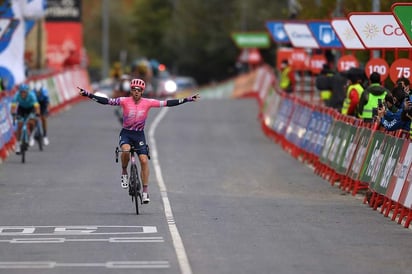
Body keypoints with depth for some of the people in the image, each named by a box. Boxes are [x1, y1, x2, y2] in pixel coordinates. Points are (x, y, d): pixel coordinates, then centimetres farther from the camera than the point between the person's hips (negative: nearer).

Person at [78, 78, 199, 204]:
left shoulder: (148, 103, -6)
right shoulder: (125, 101, -9)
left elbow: (167, 103, -6)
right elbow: (107, 101, -13)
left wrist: (187, 99, -10)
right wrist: (88, 94, -22)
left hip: (139, 135, 1)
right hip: (126, 133, -1)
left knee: (144, 160, -11)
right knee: (126, 150, -32)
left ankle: (145, 192, -4)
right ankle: (124, 173, -4)